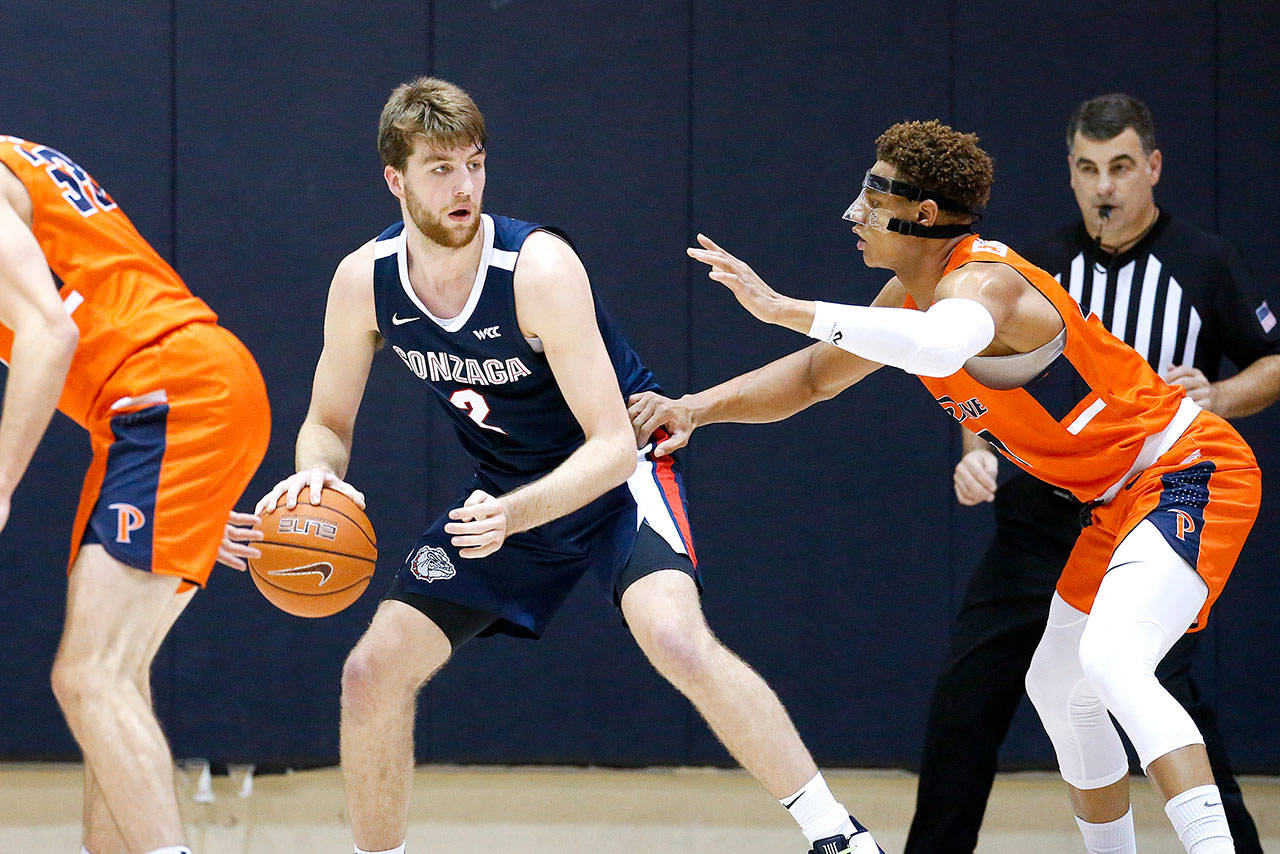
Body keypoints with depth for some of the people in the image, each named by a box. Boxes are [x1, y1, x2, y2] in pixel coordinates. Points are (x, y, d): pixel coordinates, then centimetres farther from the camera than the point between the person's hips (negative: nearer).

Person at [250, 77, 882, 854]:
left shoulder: (539, 269, -28)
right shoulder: (365, 281, -13)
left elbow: (612, 445, -29)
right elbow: (328, 423, 1)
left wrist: (514, 515, -46)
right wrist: (318, 474, -23)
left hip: (618, 478, -6)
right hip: (506, 499, 6)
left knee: (675, 638, -32)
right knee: (372, 674, -1)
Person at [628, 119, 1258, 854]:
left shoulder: (985, 281, -25)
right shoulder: (913, 292, 6)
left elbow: (940, 348, -50)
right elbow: (816, 376, 17)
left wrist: (784, 310, -48)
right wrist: (698, 408, 3)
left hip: (1191, 471, -11)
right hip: (1121, 501, 11)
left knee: (1111, 661, -31)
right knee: (1058, 685, 22)